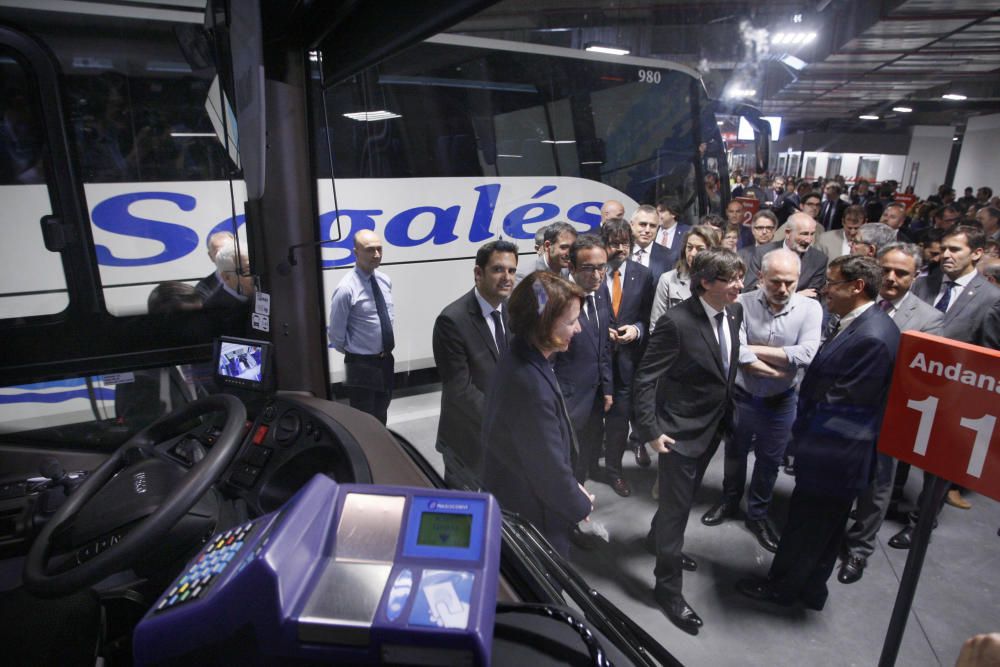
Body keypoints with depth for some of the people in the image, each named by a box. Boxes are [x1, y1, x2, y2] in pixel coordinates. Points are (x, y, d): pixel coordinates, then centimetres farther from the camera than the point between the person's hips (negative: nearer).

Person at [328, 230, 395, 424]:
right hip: (362, 365, -6)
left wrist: (389, 338, 7)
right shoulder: (346, 288, -21)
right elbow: (336, 334, -14)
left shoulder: (385, 281, 1)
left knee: (381, 416, 24)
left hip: (386, 360, 7)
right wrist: (353, 352, -1)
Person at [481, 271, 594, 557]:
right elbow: (549, 468, -26)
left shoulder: (520, 360, -3)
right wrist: (580, 506, -9)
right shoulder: (530, 386, -35)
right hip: (533, 519, -9)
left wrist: (572, 489, 7)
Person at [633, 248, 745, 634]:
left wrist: (727, 413, 12)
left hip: (713, 427, 7)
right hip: (680, 430, -7)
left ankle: (660, 537, 53)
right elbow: (645, 379, -21)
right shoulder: (677, 322, -25)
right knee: (677, 506, 5)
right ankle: (668, 587, 23)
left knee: (683, 496, 26)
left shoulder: (735, 312, -3)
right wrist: (650, 431, -21)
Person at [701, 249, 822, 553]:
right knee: (735, 453, 21)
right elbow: (736, 353, -24)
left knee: (769, 460, 17)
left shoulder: (810, 308, -13)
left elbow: (806, 355, -25)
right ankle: (729, 501, 45)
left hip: (780, 402, 0)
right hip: (740, 396, 0)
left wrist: (756, 349, -22)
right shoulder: (742, 304, -16)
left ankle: (758, 514, 40)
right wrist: (778, 371, -21)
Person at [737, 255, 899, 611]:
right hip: (833, 450, 9)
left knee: (806, 525, 11)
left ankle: (781, 587, 31)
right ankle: (810, 589, 41)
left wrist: (803, 429, -8)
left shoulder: (872, 337, -26)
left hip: (832, 454, -9)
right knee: (822, 526, 23)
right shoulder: (856, 324, 4)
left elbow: (841, 400, -21)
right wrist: (805, 428, 1)